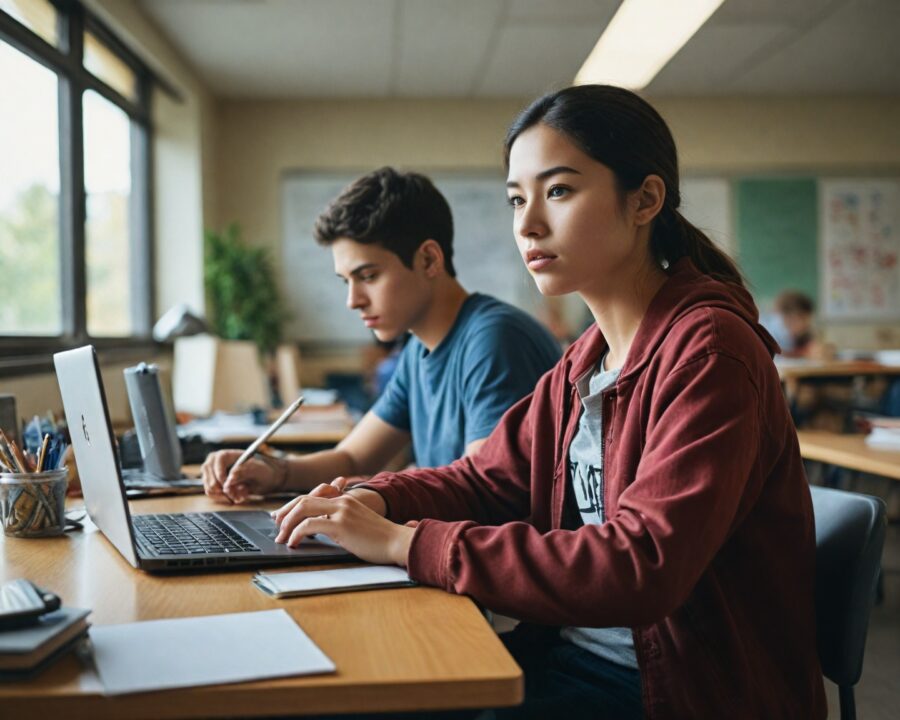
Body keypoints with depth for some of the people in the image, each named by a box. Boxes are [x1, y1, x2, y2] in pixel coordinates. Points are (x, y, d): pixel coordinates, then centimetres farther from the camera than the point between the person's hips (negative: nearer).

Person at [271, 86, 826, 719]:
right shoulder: (587, 360, 8)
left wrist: (405, 543, -26)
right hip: (570, 654, 7)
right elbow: (489, 478, 14)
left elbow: (640, 569, -28)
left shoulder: (706, 350, -19)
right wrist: (378, 500, -8)